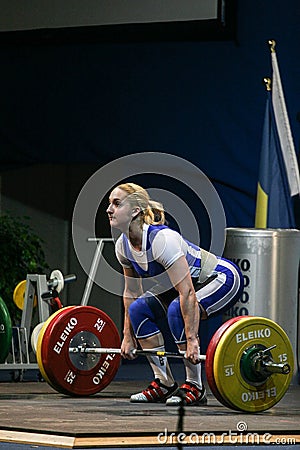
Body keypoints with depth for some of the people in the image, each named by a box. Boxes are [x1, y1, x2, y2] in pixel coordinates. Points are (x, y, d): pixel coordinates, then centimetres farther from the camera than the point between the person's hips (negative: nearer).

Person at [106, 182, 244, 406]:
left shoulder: (162, 239, -33)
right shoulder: (123, 246, -9)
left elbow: (187, 293, -37)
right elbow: (132, 292, 5)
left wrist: (191, 340, -38)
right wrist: (128, 336, 6)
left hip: (224, 279, -9)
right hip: (190, 281, 9)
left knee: (177, 310, -32)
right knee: (139, 309, -7)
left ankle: (195, 387, -19)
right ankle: (164, 384, 2)